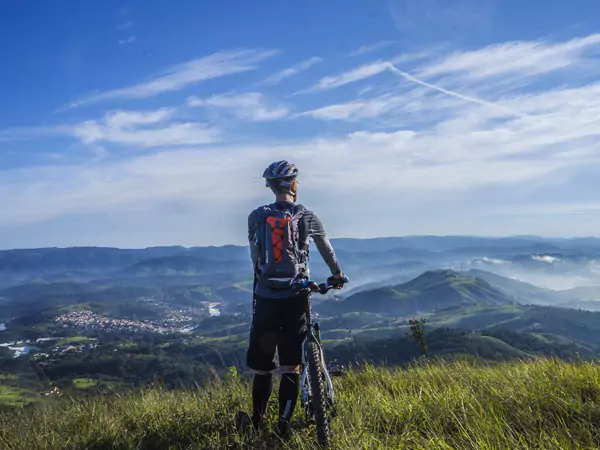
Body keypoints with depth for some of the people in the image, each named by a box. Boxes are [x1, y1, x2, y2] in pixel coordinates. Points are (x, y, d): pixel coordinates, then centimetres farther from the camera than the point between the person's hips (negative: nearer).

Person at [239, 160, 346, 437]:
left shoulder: (256, 217, 2)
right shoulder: (307, 217, 1)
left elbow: (255, 257, 9)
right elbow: (326, 249, 17)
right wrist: (337, 274, 35)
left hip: (266, 298, 2)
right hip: (295, 298, -1)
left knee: (261, 365, 13)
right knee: (291, 365, 6)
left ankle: (257, 422, 26)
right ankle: (284, 425, 6)